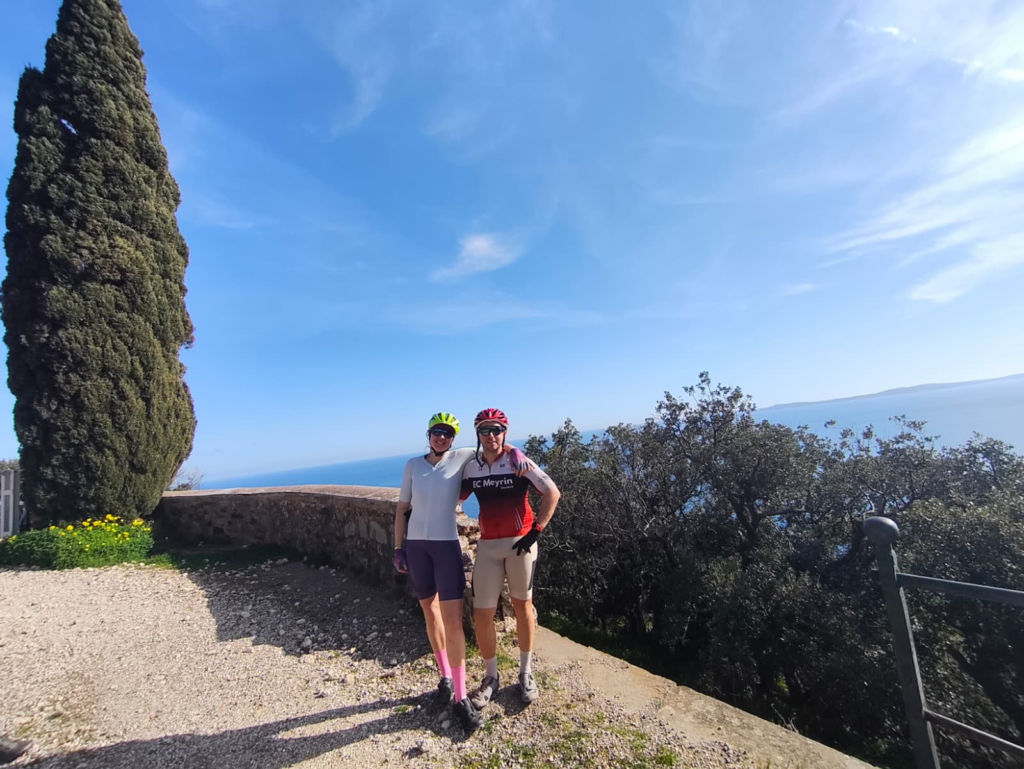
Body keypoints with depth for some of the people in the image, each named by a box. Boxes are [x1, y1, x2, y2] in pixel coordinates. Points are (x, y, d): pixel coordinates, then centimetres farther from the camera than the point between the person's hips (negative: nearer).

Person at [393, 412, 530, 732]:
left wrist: (515, 451, -18)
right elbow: (402, 508, 6)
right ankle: (445, 676, 36)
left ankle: (461, 697, 10)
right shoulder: (413, 465, 0)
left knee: (453, 620, -4)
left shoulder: (461, 458, -5)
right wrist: (398, 548, 4)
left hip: (447, 545, -2)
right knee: (430, 612, 16)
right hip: (416, 545, 3)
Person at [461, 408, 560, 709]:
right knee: (481, 614, 4)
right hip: (487, 546, 3)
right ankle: (491, 676, 27)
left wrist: (536, 531, -14)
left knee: (522, 605, 13)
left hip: (520, 542, -3)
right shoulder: (471, 468, 2)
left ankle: (526, 672, 33)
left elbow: (552, 493, -11)